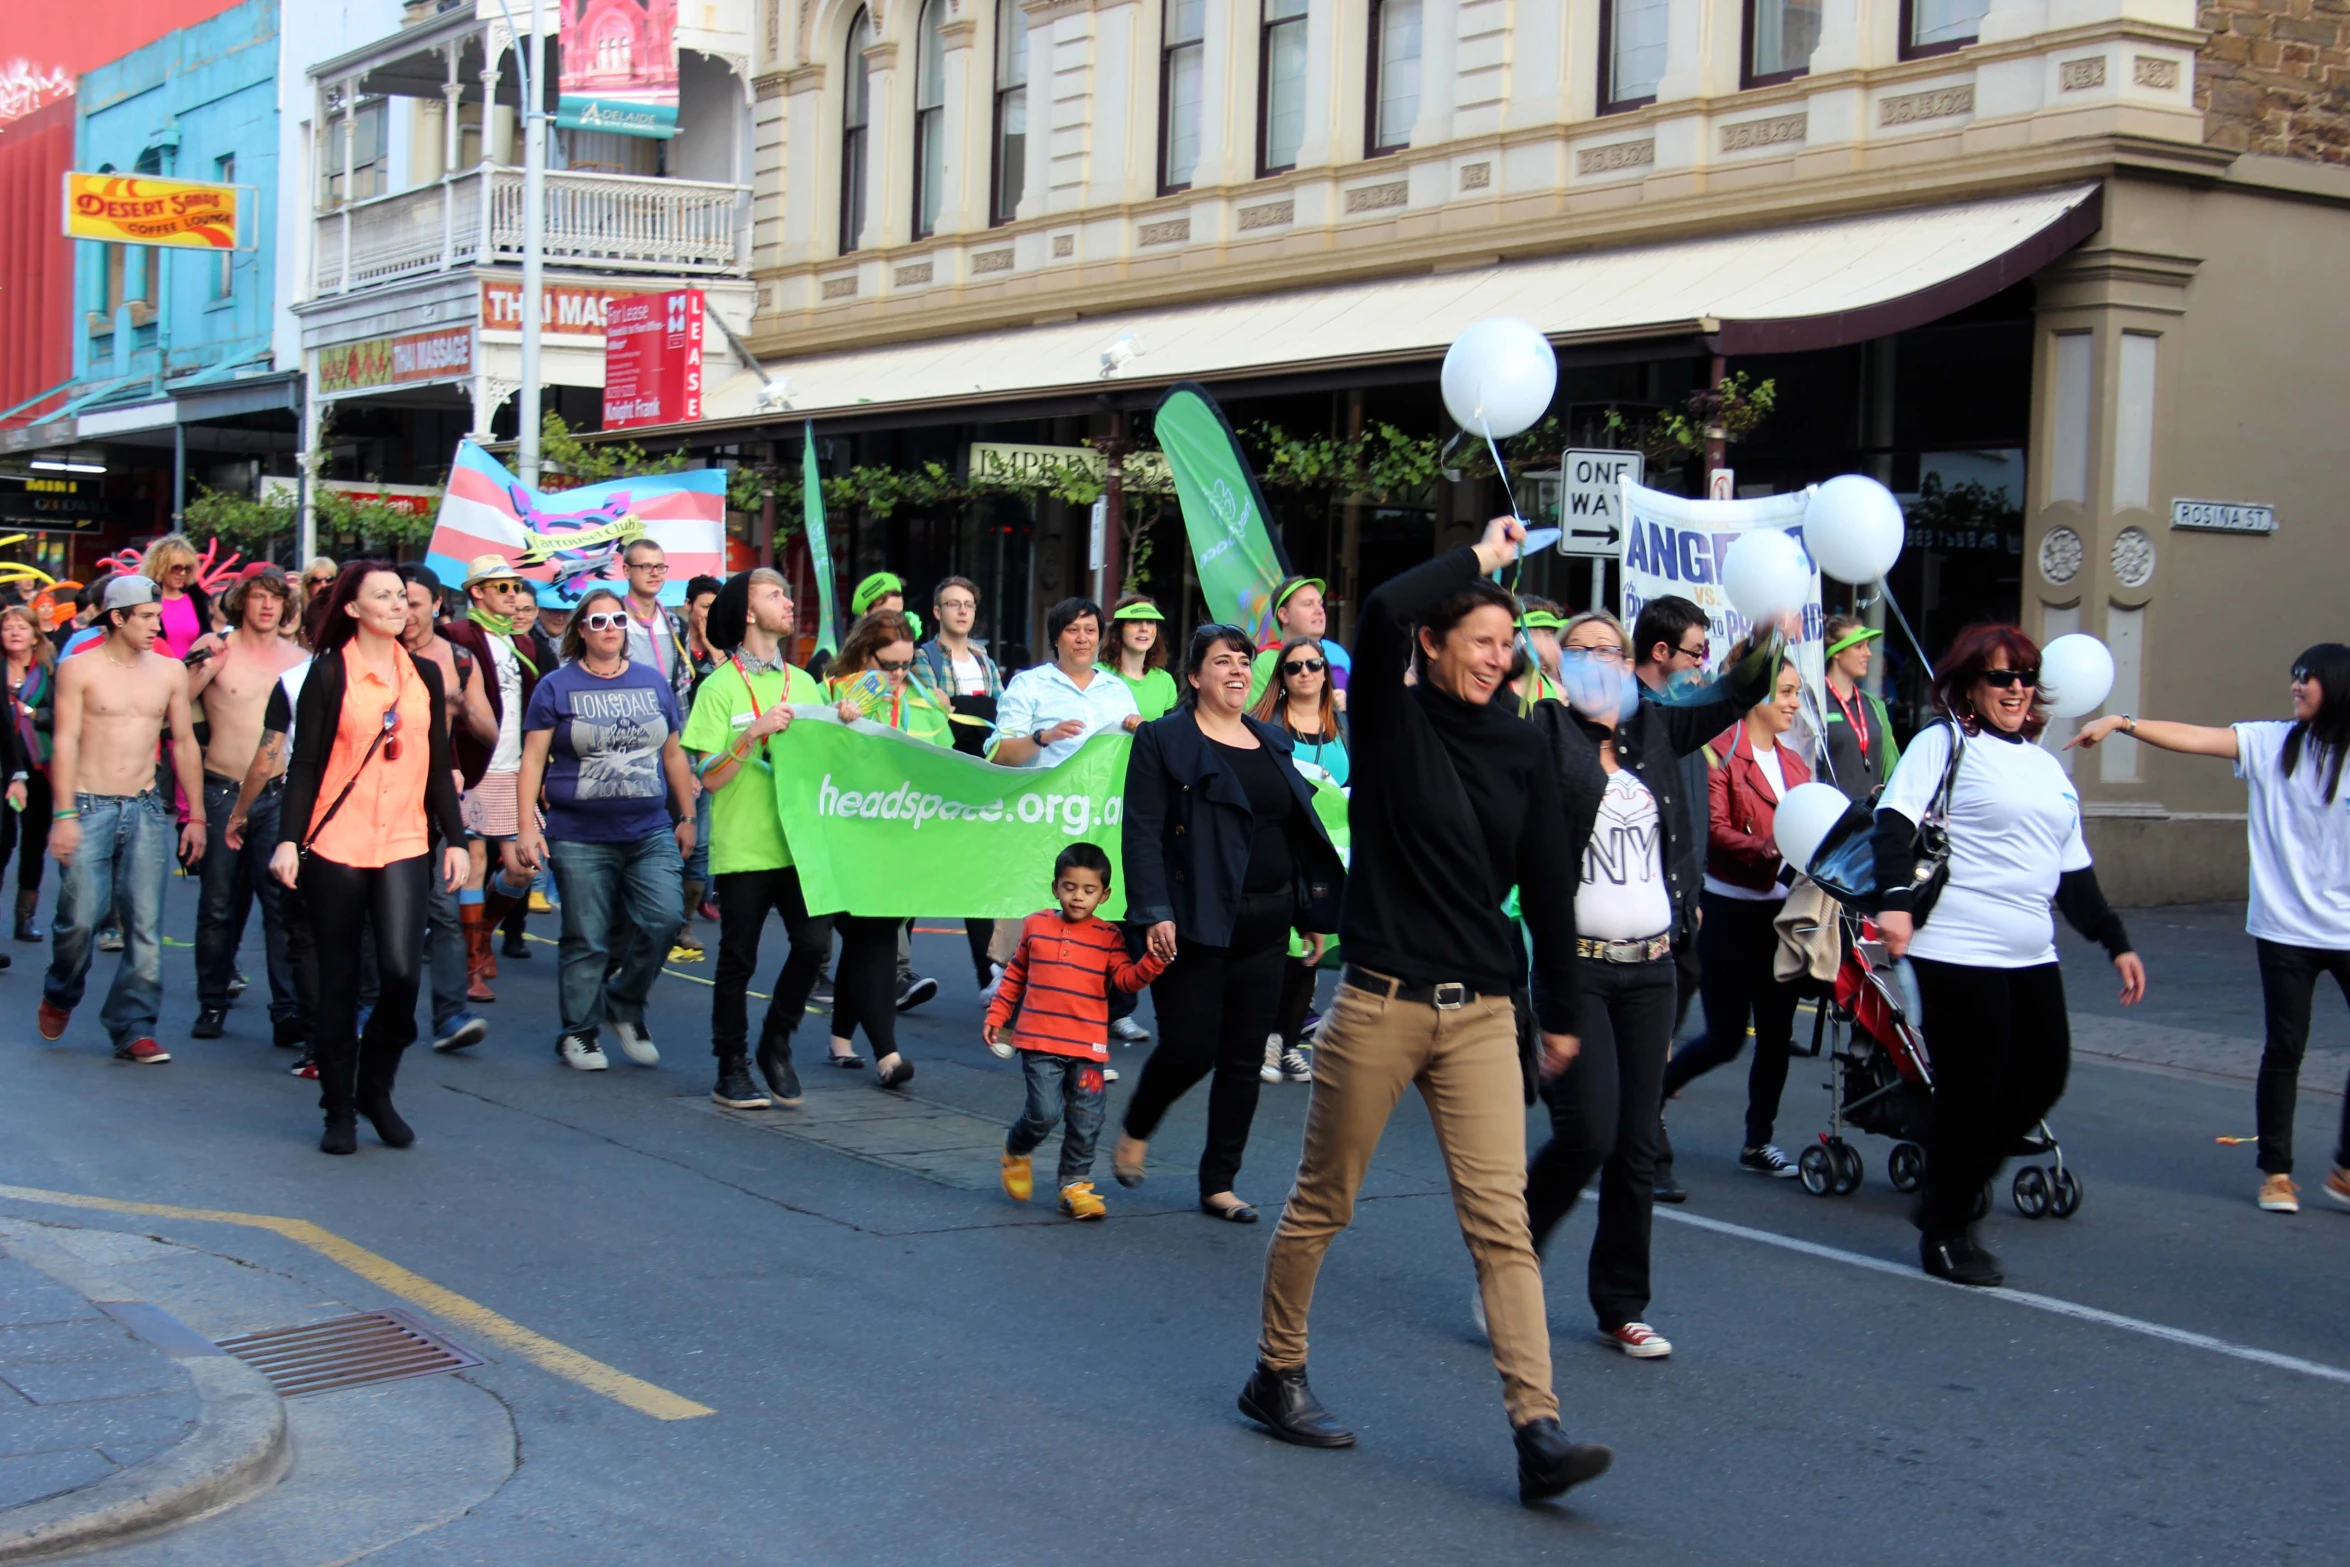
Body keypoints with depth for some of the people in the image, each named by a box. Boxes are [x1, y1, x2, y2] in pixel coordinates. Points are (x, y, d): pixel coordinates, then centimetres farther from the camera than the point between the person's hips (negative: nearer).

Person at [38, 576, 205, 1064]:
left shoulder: (170, 671, 9)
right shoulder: (79, 669, -1)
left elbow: (184, 743, 14)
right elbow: (65, 742, -5)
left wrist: (195, 816, 11)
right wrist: (63, 815, -13)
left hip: (146, 809, 3)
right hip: (88, 807, -3)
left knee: (146, 924, -5)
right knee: (81, 916, -7)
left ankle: (133, 1028, 1)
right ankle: (59, 996, 23)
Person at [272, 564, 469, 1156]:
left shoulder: (425, 675, 11)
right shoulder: (329, 673, 1)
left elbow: (439, 765, 14)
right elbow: (305, 762, -1)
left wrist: (455, 839, 8)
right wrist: (288, 840, -9)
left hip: (405, 846, 2)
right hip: (335, 844, -2)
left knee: (400, 971, -11)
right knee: (339, 979, 3)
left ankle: (375, 1088, 11)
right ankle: (339, 1110, 14)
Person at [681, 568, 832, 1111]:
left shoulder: (804, 683, 13)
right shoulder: (720, 688, -3)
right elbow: (709, 777, -8)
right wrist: (754, 733, -19)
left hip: (799, 841, 4)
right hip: (742, 847, -4)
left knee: (815, 942, -9)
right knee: (738, 959, 3)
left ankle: (775, 1044, 12)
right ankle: (732, 1070, 15)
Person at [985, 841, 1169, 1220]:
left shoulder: (1108, 936, 2)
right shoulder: (1035, 926, 5)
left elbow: (1126, 978, -7)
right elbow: (1015, 975, 16)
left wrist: (1154, 960, -24)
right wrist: (996, 1016, 15)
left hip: (1088, 1046, 1)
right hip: (1039, 1043, -1)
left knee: (1085, 1120, 3)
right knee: (1045, 1113, -10)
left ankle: (1075, 1183, 19)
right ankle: (1015, 1151, 20)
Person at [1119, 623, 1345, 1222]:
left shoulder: (1271, 741, 15)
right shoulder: (1164, 740, -3)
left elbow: (1300, 831, 18)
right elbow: (1143, 831, -10)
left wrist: (1312, 915, 15)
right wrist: (1155, 913, -19)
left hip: (1264, 922, 5)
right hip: (1196, 922, -5)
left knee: (1245, 1059, 5)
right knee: (1189, 1048, -7)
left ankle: (1219, 1183, 16)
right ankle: (1135, 1130, 23)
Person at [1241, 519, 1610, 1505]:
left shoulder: (1520, 749, 8)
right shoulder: (1390, 719, -2)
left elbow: (1547, 884, 13)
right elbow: (1382, 611, -22)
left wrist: (1560, 1010, 16)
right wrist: (1481, 554, -10)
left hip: (1481, 1012, 3)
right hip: (1380, 1001, -3)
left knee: (1500, 1217, -5)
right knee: (1321, 1203, 9)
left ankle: (1537, 1430, -9)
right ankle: (1275, 1376, 28)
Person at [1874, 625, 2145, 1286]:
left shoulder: (2046, 766, 20)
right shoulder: (1944, 744, -2)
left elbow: (2074, 871, 25)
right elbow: (1896, 822, -14)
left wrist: (2115, 941, 20)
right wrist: (1895, 900, -28)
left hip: (2031, 957, 8)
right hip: (1958, 953, -8)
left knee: (2042, 1077, 8)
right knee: (1970, 1094, -2)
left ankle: (1950, 1194, 27)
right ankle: (1945, 1235, 14)